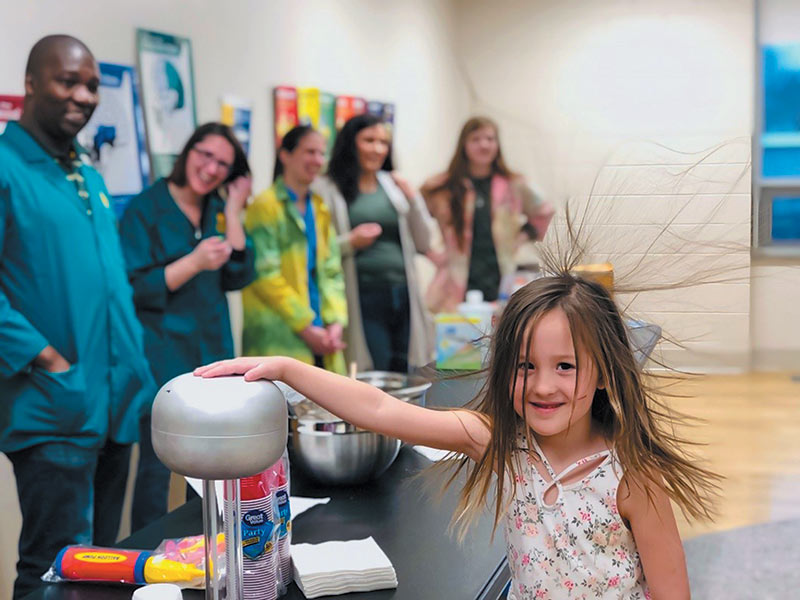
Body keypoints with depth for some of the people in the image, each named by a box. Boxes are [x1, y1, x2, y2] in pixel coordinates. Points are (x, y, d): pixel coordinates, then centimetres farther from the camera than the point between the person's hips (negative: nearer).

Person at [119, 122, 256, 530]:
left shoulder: (218, 211, 10)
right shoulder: (146, 208, -7)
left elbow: (238, 277, 2)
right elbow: (134, 288, -12)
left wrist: (233, 214, -4)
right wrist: (194, 263, -23)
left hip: (212, 353, 6)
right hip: (162, 355, -6)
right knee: (157, 468, -1)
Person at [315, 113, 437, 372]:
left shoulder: (394, 186, 14)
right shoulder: (329, 191, -1)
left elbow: (424, 244, 12)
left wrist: (412, 200, 1)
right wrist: (350, 243, -17)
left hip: (404, 295, 5)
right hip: (363, 299, -5)